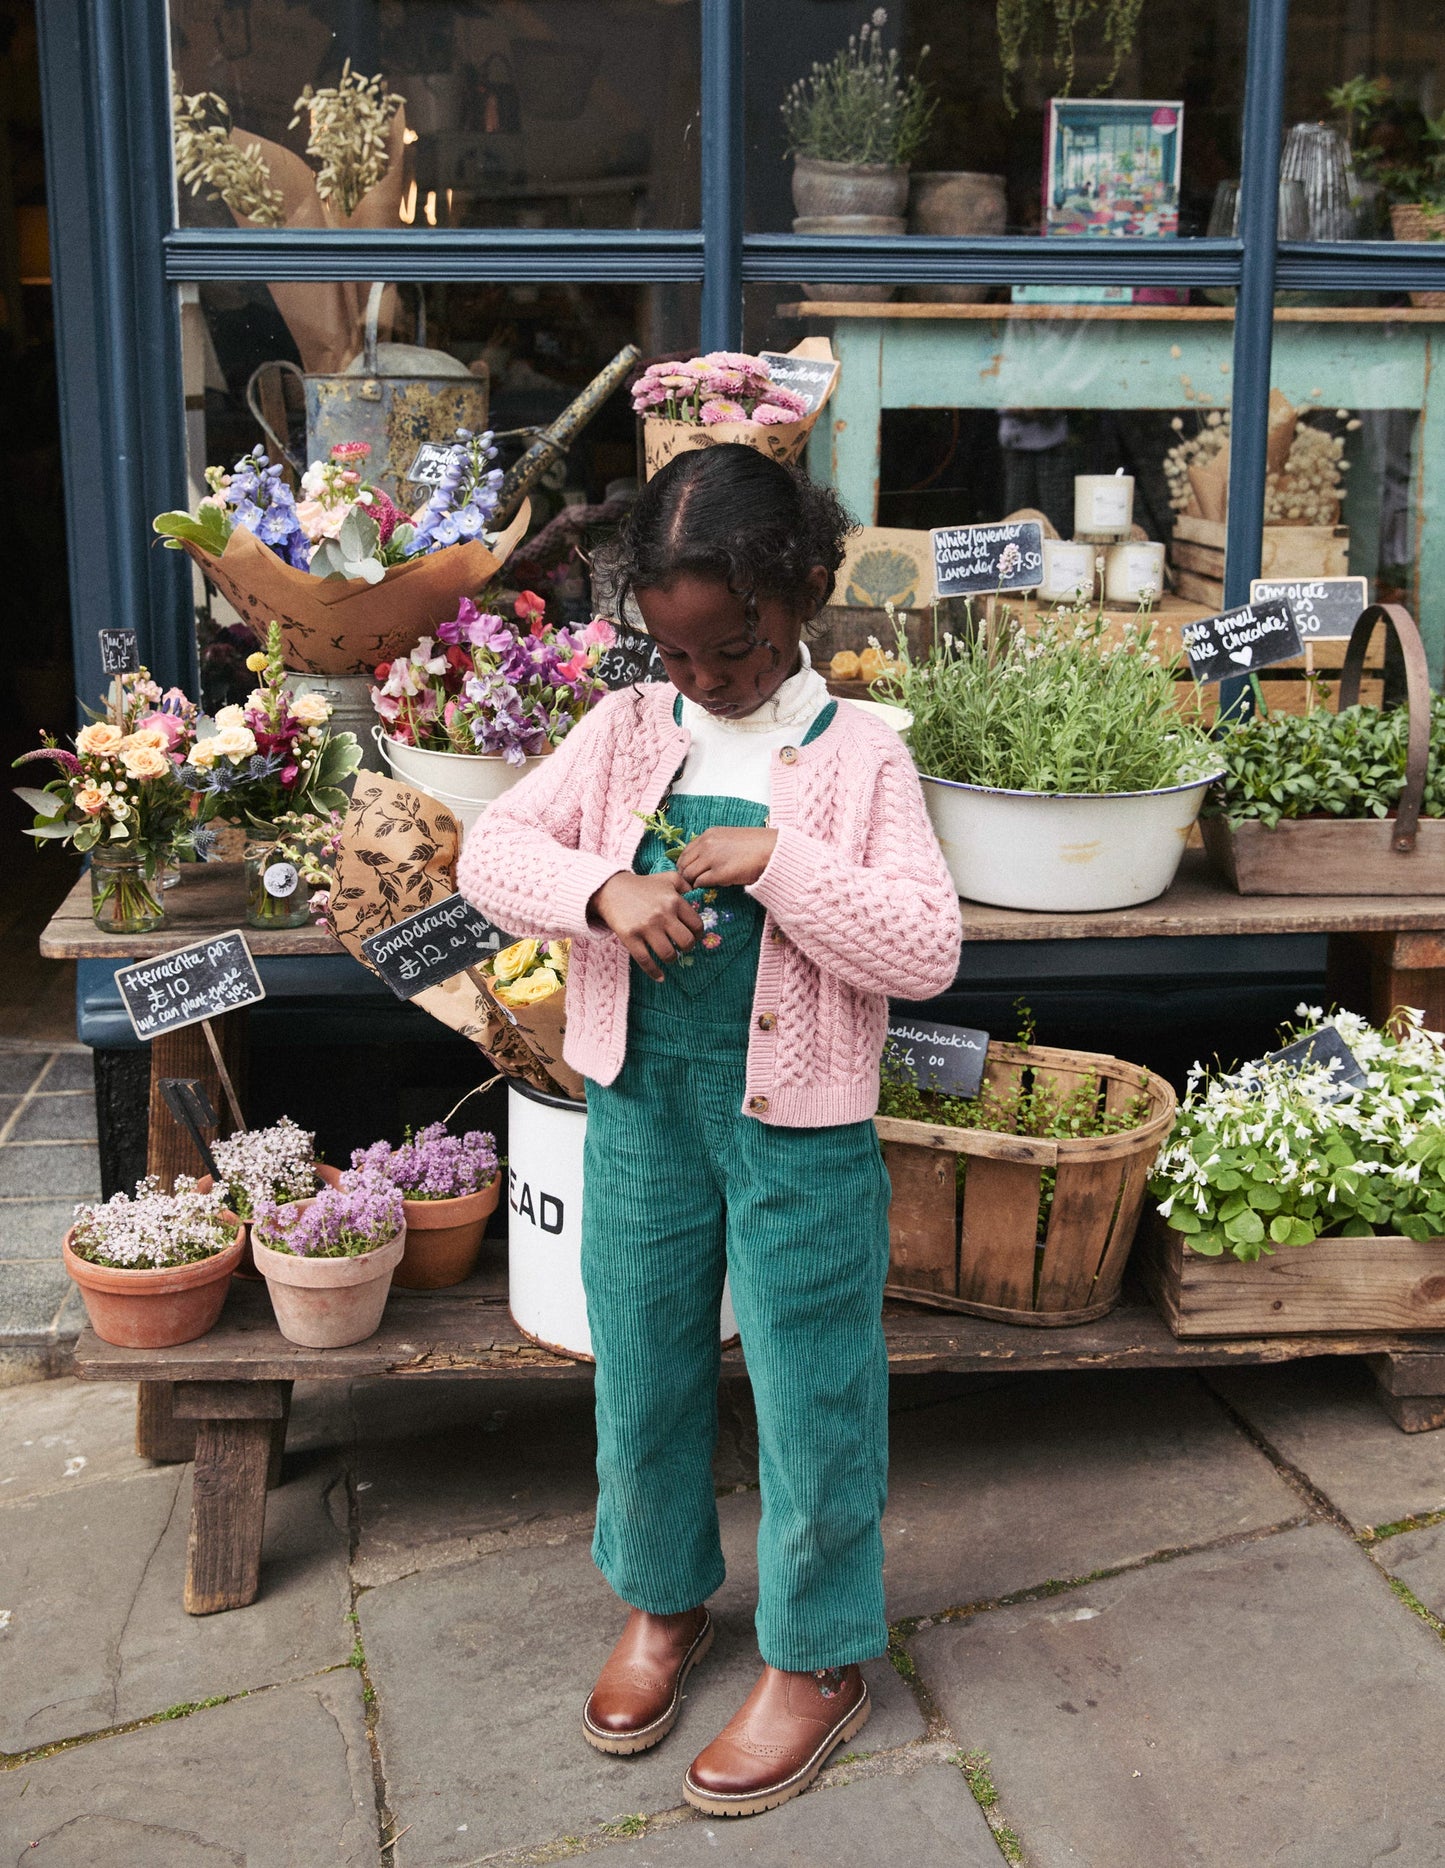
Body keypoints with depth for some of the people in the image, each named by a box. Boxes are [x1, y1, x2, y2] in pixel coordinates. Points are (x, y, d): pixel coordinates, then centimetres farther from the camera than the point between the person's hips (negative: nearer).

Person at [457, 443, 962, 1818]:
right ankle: (663, 1601, 43)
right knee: (640, 1375, 18)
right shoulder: (626, 732, 1)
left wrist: (777, 858, -24)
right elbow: (491, 850, -2)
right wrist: (604, 890, -21)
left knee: (812, 1395, 9)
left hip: (798, 1124, -3)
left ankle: (817, 1663, 30)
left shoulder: (858, 756, -9)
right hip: (641, 1103, 4)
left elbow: (927, 952, -15)